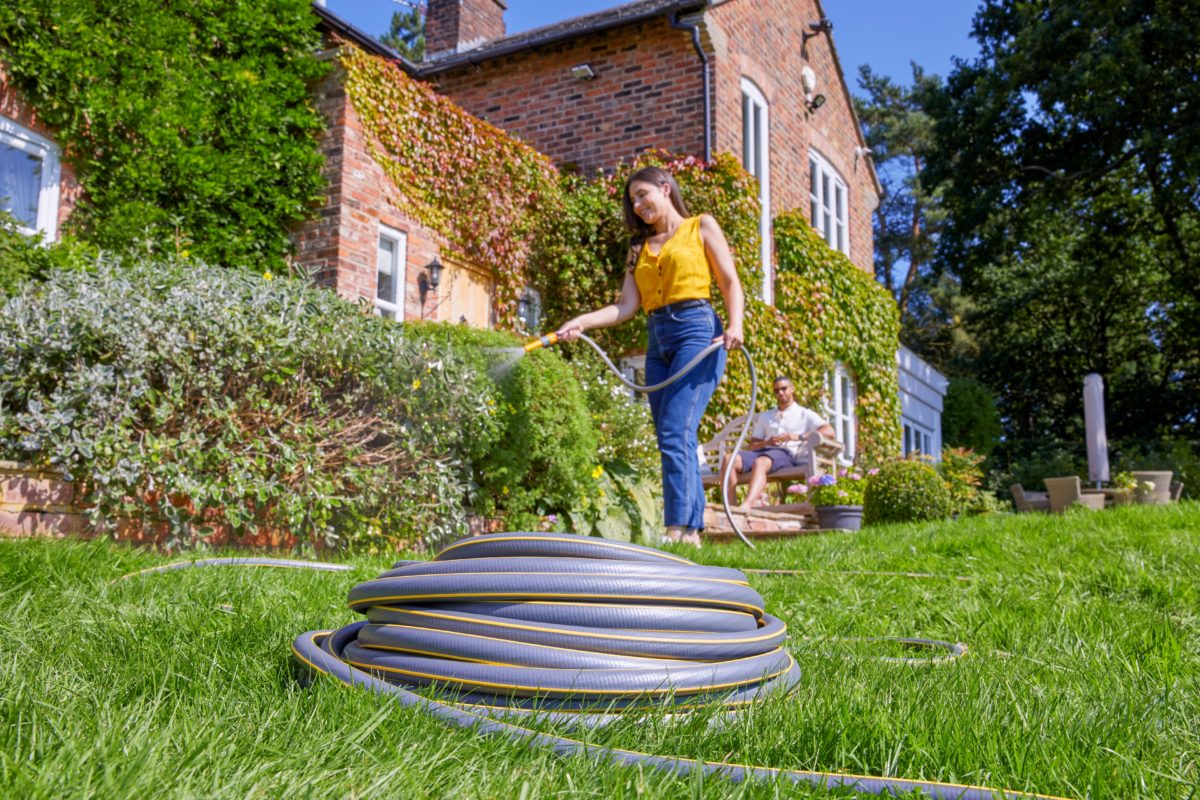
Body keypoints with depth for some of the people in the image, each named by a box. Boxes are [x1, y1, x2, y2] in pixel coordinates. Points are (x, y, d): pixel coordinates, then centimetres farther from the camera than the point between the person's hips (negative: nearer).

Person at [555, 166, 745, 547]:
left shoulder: (701, 226, 11)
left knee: (674, 432, -19)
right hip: (657, 340, 6)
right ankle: (693, 530, 3)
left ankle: (678, 529, -22)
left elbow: (731, 283, 5)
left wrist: (735, 325, -14)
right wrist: (581, 322, -4)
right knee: (677, 440, 1)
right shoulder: (639, 247, 23)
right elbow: (626, 305, 12)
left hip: (697, 329, -6)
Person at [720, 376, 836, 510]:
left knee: (760, 462, -39)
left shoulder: (805, 414, 19)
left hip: (788, 454, -5)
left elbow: (830, 432, 1)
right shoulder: (765, 416, 32)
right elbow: (752, 445, 23)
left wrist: (799, 437, -12)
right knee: (729, 459, -26)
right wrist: (767, 442, -1)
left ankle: (746, 507, -60)